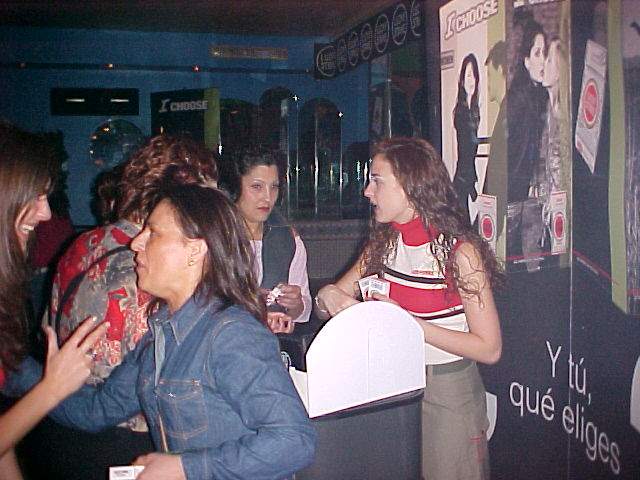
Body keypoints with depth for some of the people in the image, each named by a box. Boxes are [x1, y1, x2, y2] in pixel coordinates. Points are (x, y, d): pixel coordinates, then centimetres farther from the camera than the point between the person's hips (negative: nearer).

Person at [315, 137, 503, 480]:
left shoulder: (460, 251, -18)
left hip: (446, 391, -5)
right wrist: (327, 297, -19)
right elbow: (328, 305, 6)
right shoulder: (382, 243, 1)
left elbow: (489, 348, -19)